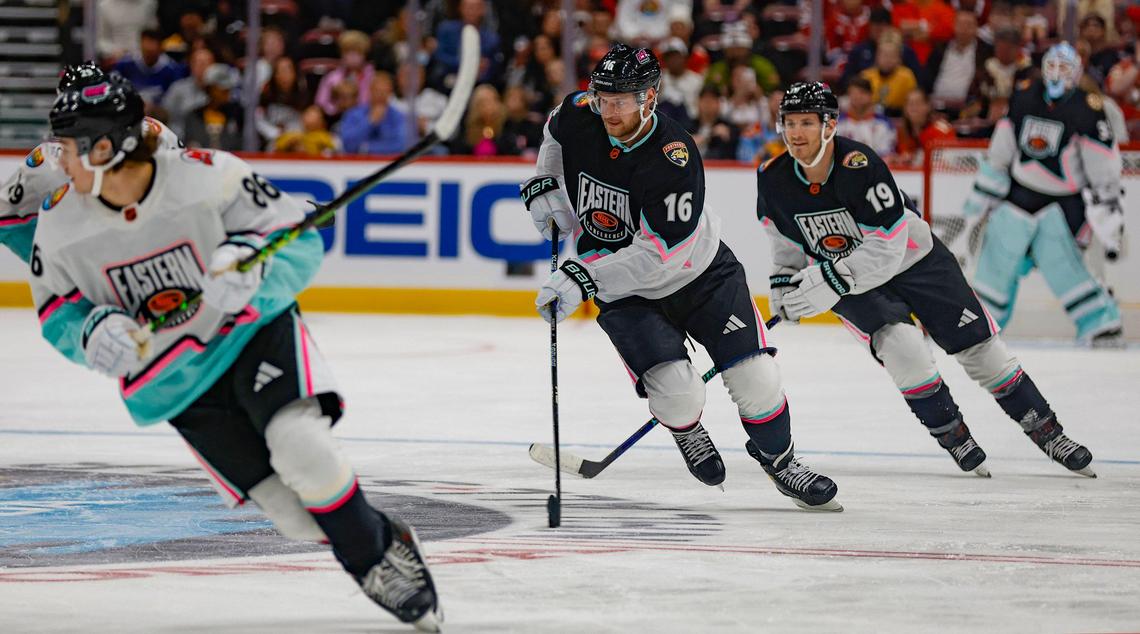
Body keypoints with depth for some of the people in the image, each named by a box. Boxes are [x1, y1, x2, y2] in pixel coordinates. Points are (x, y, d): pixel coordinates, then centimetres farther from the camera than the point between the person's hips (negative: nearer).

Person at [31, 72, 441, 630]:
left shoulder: (207, 176, -21)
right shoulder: (60, 224, -11)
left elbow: (299, 238, -12)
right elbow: (57, 314, 3)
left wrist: (253, 265, -32)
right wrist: (96, 330, -19)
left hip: (252, 329, -2)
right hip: (170, 375, 2)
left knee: (298, 442, -30)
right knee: (294, 514, -10)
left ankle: (379, 554, -10)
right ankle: (383, 542, 14)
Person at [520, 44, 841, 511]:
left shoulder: (675, 159, -32)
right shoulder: (579, 115, -17)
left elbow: (658, 254, -36)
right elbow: (556, 135, 13)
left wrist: (582, 280, -42)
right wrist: (543, 185, 1)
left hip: (698, 269, -2)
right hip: (621, 285, 2)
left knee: (752, 374, -7)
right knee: (674, 386, -19)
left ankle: (779, 459, 21)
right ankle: (687, 434, 17)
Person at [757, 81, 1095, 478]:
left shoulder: (859, 166, -31)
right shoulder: (773, 179, -15)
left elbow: (886, 249, -32)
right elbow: (783, 230, 8)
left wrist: (831, 281, -38)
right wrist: (784, 279, -2)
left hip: (913, 260, -2)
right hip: (847, 276, 2)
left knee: (980, 347, -2)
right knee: (900, 343, -25)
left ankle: (1046, 432, 13)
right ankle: (951, 435, -7)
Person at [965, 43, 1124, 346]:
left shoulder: (1088, 109, -14)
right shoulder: (1023, 98, 0)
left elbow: (1104, 172, -13)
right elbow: (1000, 153, 12)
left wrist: (1109, 224, -15)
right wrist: (982, 197, 17)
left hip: (1065, 199, -5)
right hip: (1021, 192, 5)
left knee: (1054, 254, -20)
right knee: (1000, 251, 6)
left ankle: (1102, 321, -13)